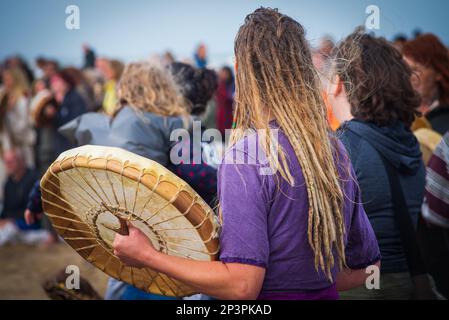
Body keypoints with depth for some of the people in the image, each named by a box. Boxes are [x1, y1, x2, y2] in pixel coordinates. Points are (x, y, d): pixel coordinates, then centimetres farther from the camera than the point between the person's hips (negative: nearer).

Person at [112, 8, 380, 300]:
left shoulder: (247, 155, -20)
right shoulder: (335, 151, -1)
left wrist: (147, 256, -16)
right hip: (325, 294, 6)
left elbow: (241, 286, -25)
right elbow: (362, 269, 6)